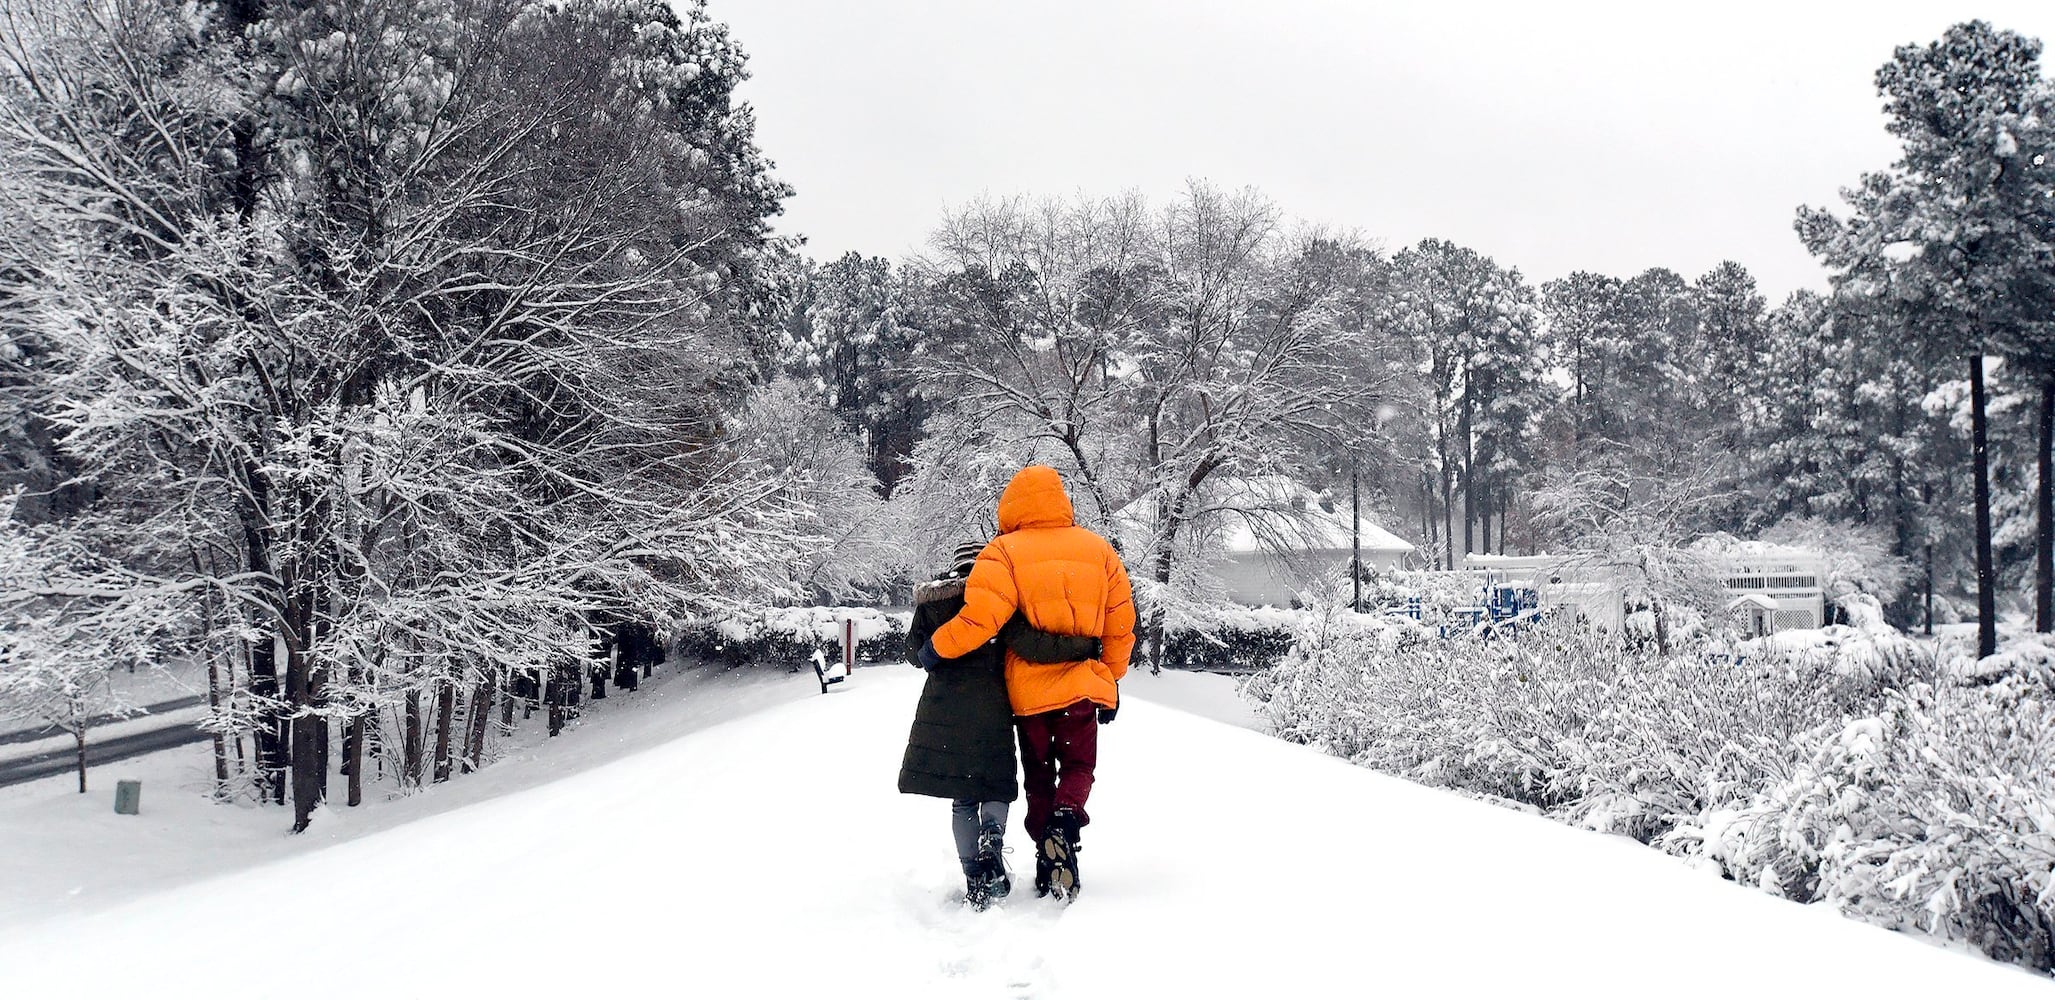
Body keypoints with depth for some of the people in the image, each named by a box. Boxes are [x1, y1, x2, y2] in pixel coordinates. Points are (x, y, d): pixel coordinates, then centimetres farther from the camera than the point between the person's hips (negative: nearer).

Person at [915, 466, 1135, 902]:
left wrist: (934, 648, -5)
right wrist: (1111, 681, 17)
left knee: (1039, 775, 15)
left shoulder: (1005, 551, -9)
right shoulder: (1099, 550, 4)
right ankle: (1065, 821, -16)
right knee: (1078, 766, 15)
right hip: (1082, 684, 1)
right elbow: (1121, 625, 7)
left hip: (1028, 690, -1)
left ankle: (1048, 867, 7)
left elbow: (979, 619, -20)